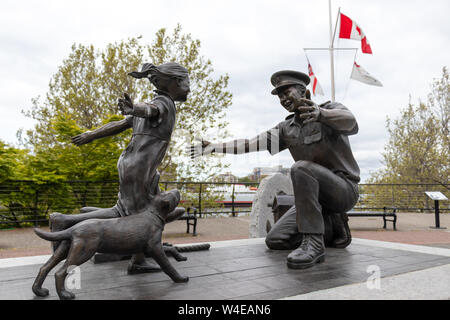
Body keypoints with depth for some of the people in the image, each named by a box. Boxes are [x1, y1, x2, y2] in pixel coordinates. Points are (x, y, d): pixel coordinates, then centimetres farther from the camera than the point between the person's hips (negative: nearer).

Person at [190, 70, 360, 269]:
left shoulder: (331, 109, -5)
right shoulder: (287, 129, 10)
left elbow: (351, 123, -29)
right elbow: (251, 143, 4)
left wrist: (320, 113, -50)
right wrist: (214, 147, -3)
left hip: (345, 188, -6)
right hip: (317, 197, 6)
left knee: (301, 168, -34)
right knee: (274, 240, -3)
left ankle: (313, 244, -31)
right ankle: (333, 224, 11)